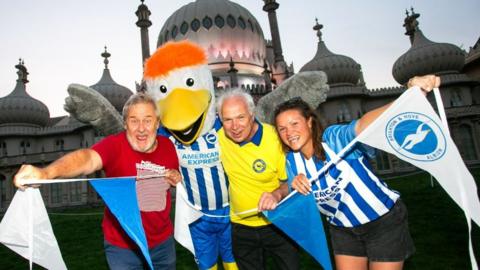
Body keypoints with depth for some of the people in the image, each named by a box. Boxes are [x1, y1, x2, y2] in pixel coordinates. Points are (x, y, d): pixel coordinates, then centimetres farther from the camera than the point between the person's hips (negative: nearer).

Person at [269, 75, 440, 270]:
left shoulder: (335, 137, -25)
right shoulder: (292, 161, -7)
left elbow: (364, 124, -44)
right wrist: (295, 184, -24)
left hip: (384, 220, -5)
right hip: (343, 230, 5)